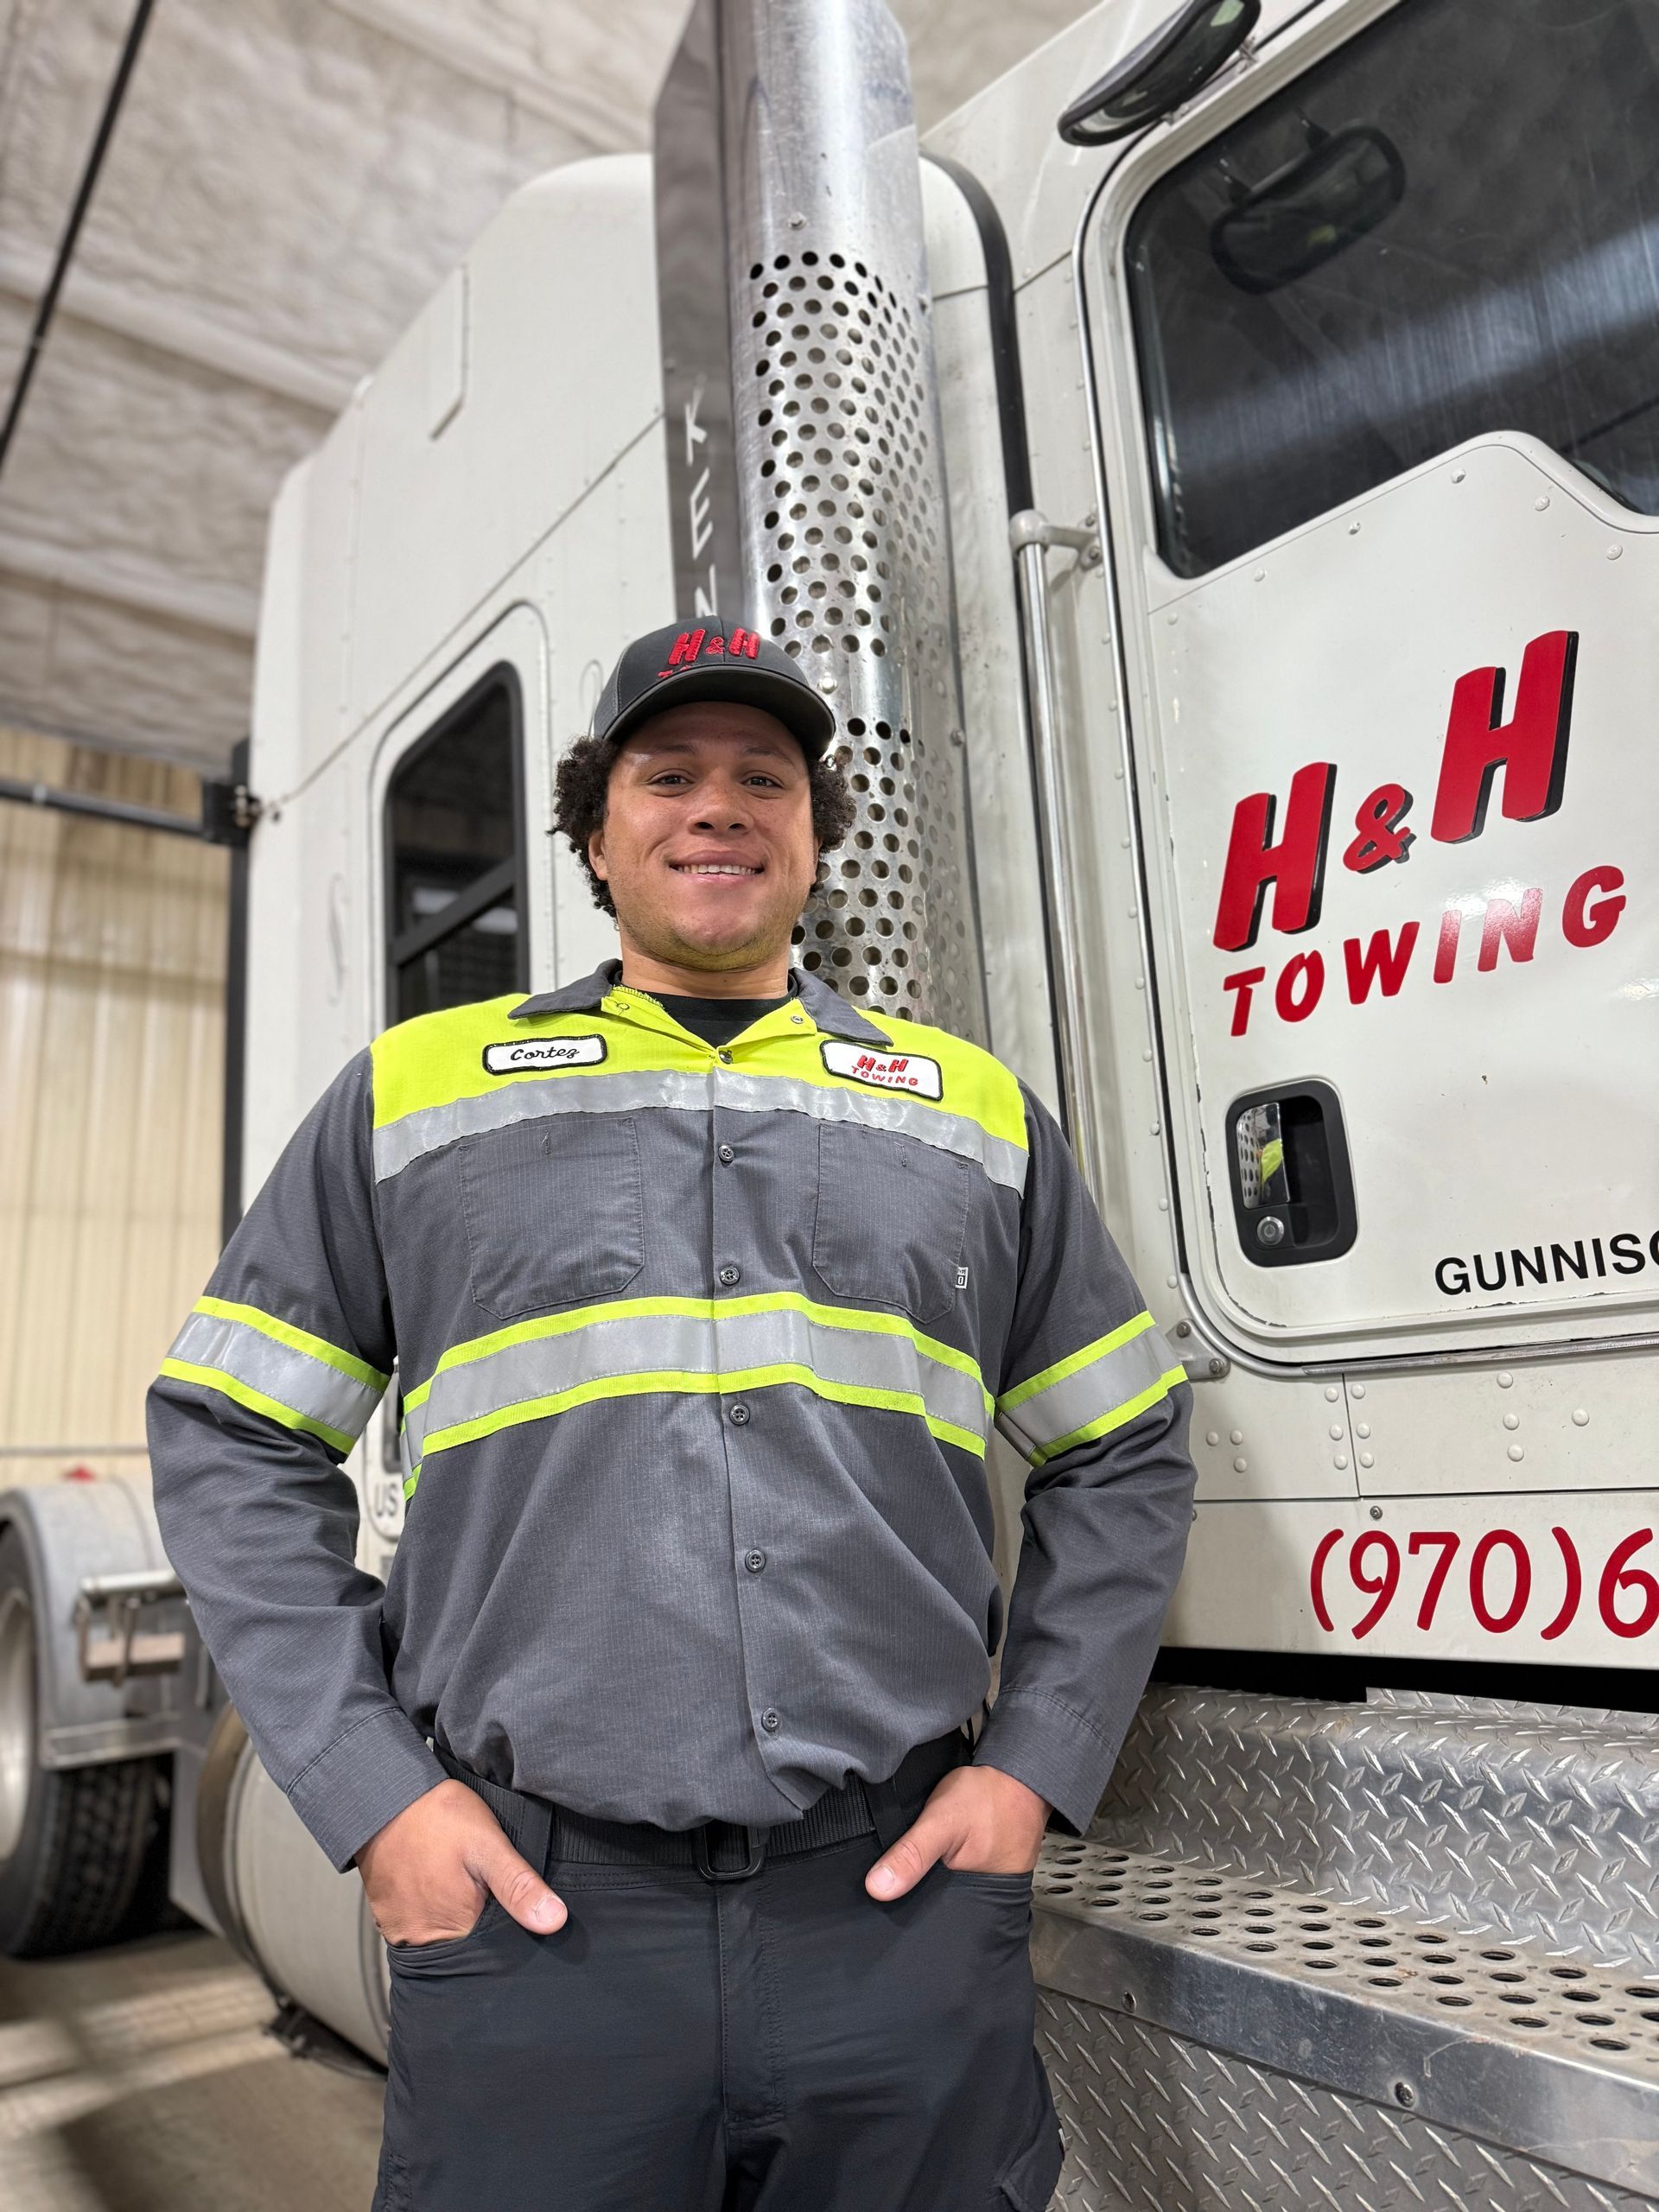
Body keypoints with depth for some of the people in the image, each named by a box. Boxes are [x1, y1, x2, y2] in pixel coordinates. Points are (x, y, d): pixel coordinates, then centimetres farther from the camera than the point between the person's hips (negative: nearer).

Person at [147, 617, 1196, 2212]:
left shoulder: (974, 1108, 8)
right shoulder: (415, 1088, 5)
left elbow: (1122, 1458, 12)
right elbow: (231, 1442, 5)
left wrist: (1035, 1768, 2)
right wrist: (370, 1790, -3)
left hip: (902, 1900, 2)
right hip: (527, 1903, 0)